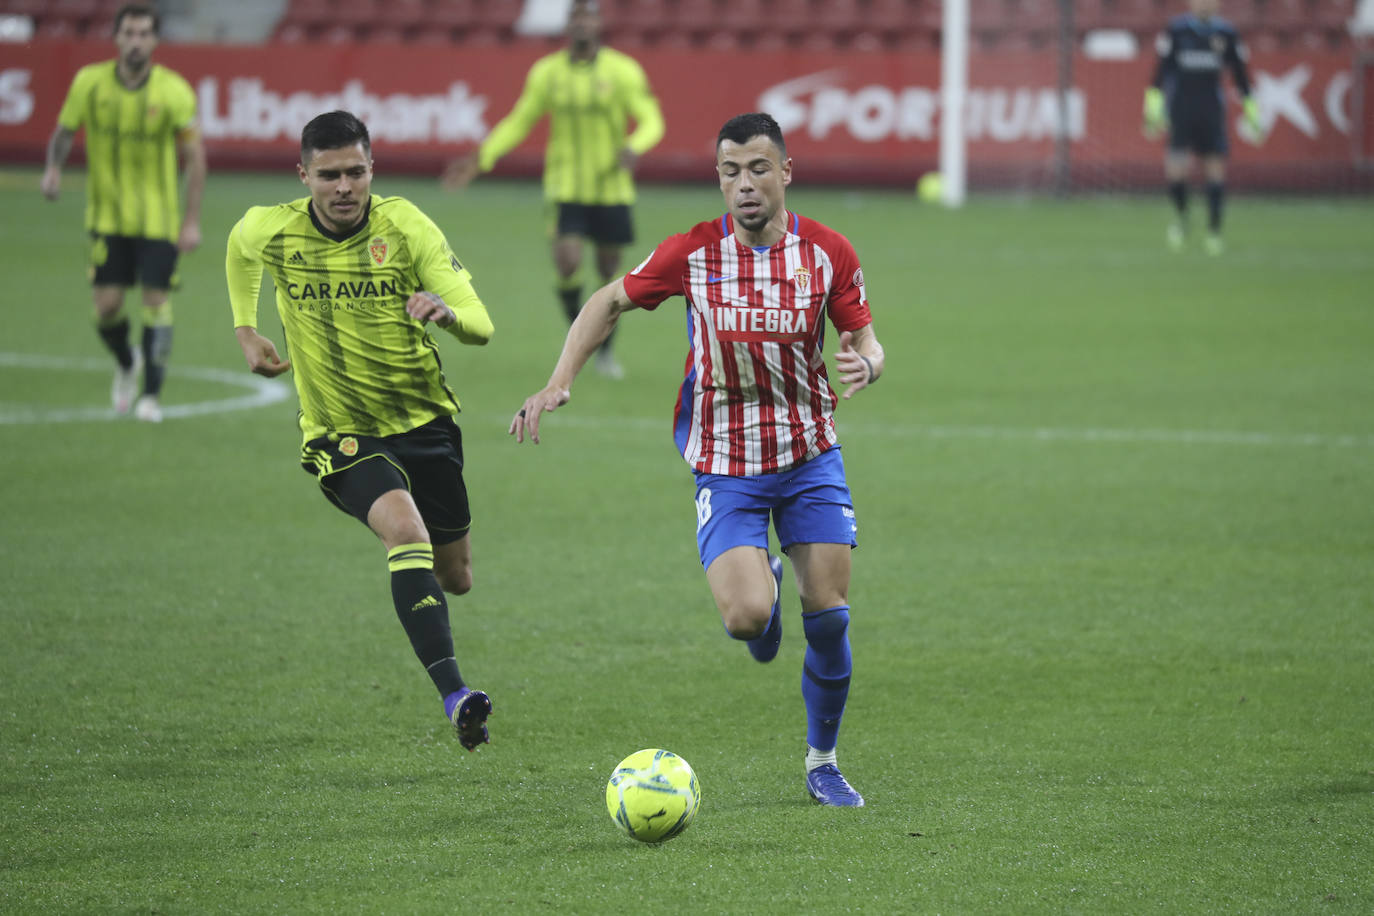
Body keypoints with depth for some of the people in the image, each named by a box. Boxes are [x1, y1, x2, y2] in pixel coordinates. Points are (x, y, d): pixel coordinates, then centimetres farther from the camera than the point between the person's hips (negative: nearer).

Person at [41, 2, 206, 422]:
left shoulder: (173, 91, -12)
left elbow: (195, 156, -6)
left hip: (158, 216, -2)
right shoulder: (90, 82, -7)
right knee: (106, 304, -2)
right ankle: (126, 363, 30)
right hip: (107, 214, 2)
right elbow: (64, 132, 6)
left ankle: (151, 394, 2)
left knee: (156, 300, -8)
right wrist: (54, 170, -16)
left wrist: (192, 221, -10)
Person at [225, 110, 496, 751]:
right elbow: (240, 249, 18)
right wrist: (246, 331, 14)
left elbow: (480, 327, -18)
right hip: (339, 431, -2)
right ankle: (453, 694, -38)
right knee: (405, 529, -30)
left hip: (424, 420, 2)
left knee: (455, 577, 12)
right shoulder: (271, 232, -10)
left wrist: (446, 310, -40)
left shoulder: (406, 228, -13)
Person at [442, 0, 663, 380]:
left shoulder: (624, 71, -7)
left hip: (611, 187, 0)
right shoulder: (547, 73, -1)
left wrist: (633, 148, -31)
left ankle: (605, 351, 29)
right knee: (568, 263, -17)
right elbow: (518, 123, 9)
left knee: (609, 269, 8)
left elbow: (652, 123, -8)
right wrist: (480, 159, -1)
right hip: (566, 187, 0)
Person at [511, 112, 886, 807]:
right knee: (745, 617, -19)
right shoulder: (692, 253, -11)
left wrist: (864, 365, -24)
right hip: (724, 463, -1)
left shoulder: (828, 252, -8)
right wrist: (559, 382, -7)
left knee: (828, 615, -4)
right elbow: (610, 302, 4)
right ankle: (764, 590, 22)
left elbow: (865, 339, 1)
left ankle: (823, 762, 18)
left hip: (810, 454, 1)